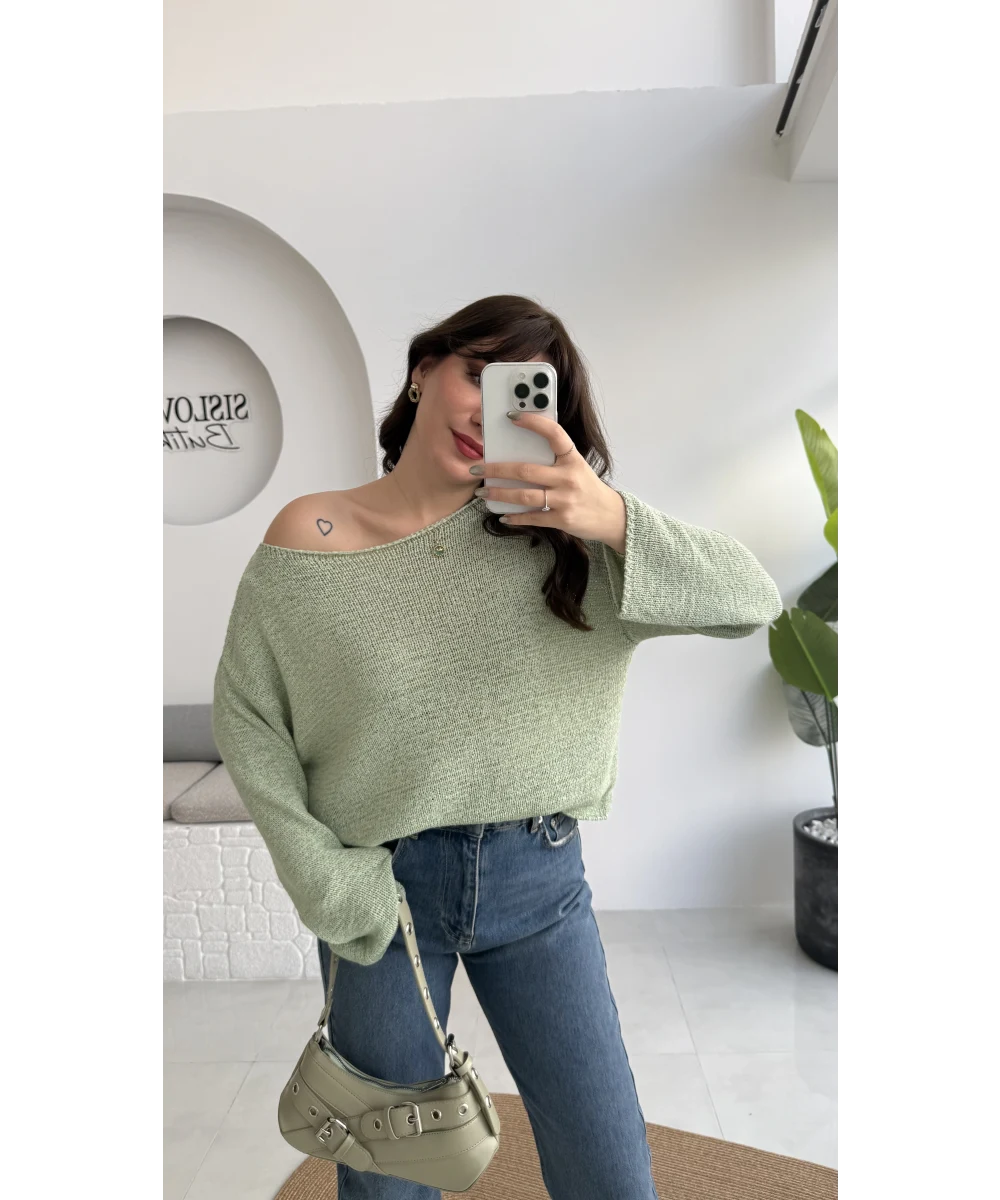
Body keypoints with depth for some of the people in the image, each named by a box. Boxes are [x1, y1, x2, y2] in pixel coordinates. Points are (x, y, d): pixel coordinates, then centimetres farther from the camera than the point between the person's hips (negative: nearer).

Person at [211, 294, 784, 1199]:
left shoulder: (558, 535, -7)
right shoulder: (306, 541, -8)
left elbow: (754, 600, -13)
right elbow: (245, 715, 1)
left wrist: (617, 519, -30)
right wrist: (319, 873, -7)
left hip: (538, 878, 1)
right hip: (380, 883, 0)